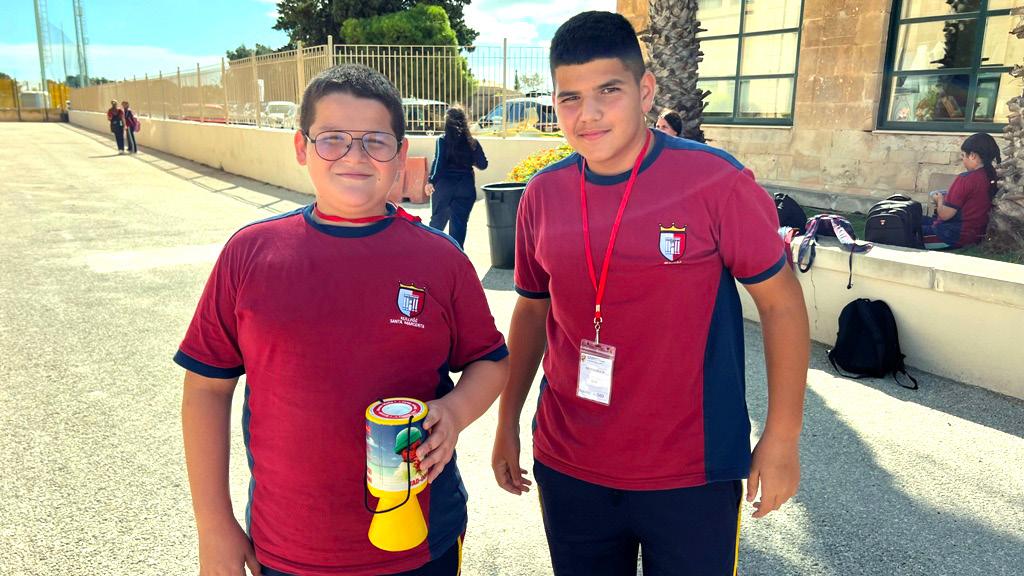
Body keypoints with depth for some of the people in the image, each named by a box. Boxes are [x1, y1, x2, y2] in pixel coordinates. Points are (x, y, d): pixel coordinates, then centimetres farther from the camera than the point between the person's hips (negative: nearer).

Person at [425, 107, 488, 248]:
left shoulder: (442, 141, -7)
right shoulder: (472, 142, 0)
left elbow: (438, 163, -12)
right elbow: (482, 164, 1)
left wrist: (430, 181, -6)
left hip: (444, 185, -1)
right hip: (466, 188, 1)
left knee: (438, 220, 16)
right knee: (460, 223, 5)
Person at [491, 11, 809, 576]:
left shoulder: (717, 181, -14)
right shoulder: (543, 195, -3)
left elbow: (780, 301, -7)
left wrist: (782, 436, -7)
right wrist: (507, 421, 10)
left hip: (691, 474, -3)